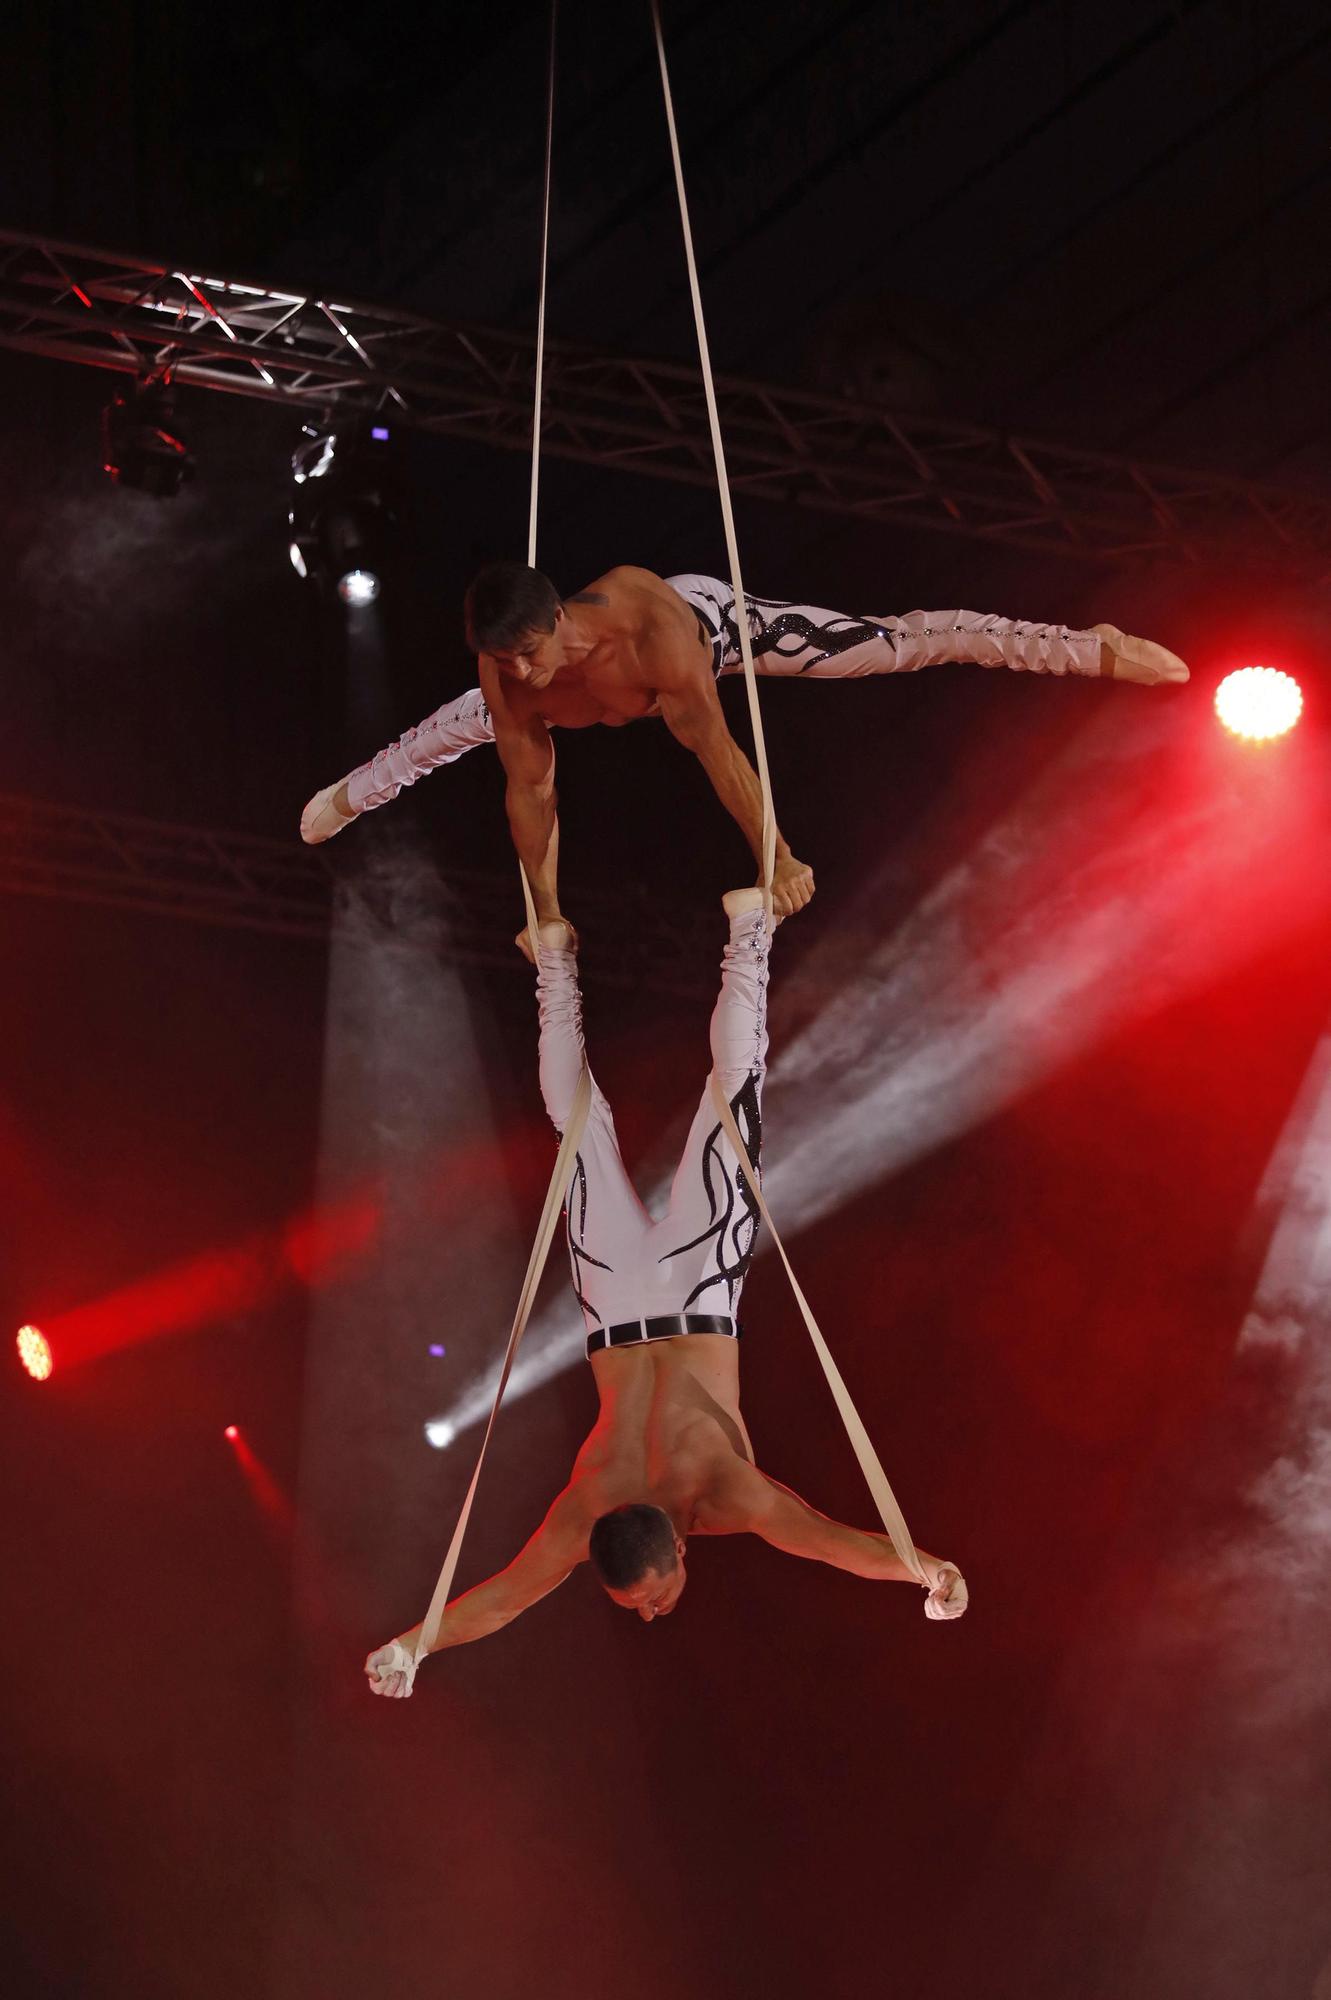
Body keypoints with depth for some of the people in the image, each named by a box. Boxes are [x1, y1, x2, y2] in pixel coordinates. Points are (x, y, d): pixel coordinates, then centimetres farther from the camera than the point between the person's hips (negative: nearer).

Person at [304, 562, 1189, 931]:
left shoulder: (650, 626, -49)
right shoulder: (504, 675, -35)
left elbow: (716, 751, -42)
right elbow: (530, 788, -22)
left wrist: (779, 859, -35)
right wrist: (545, 908, -15)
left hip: (717, 621, -4)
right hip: (639, 679, 4)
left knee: (894, 644, -6)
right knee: (462, 725, 22)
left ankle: (1094, 649, 4)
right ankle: (356, 792, 53)